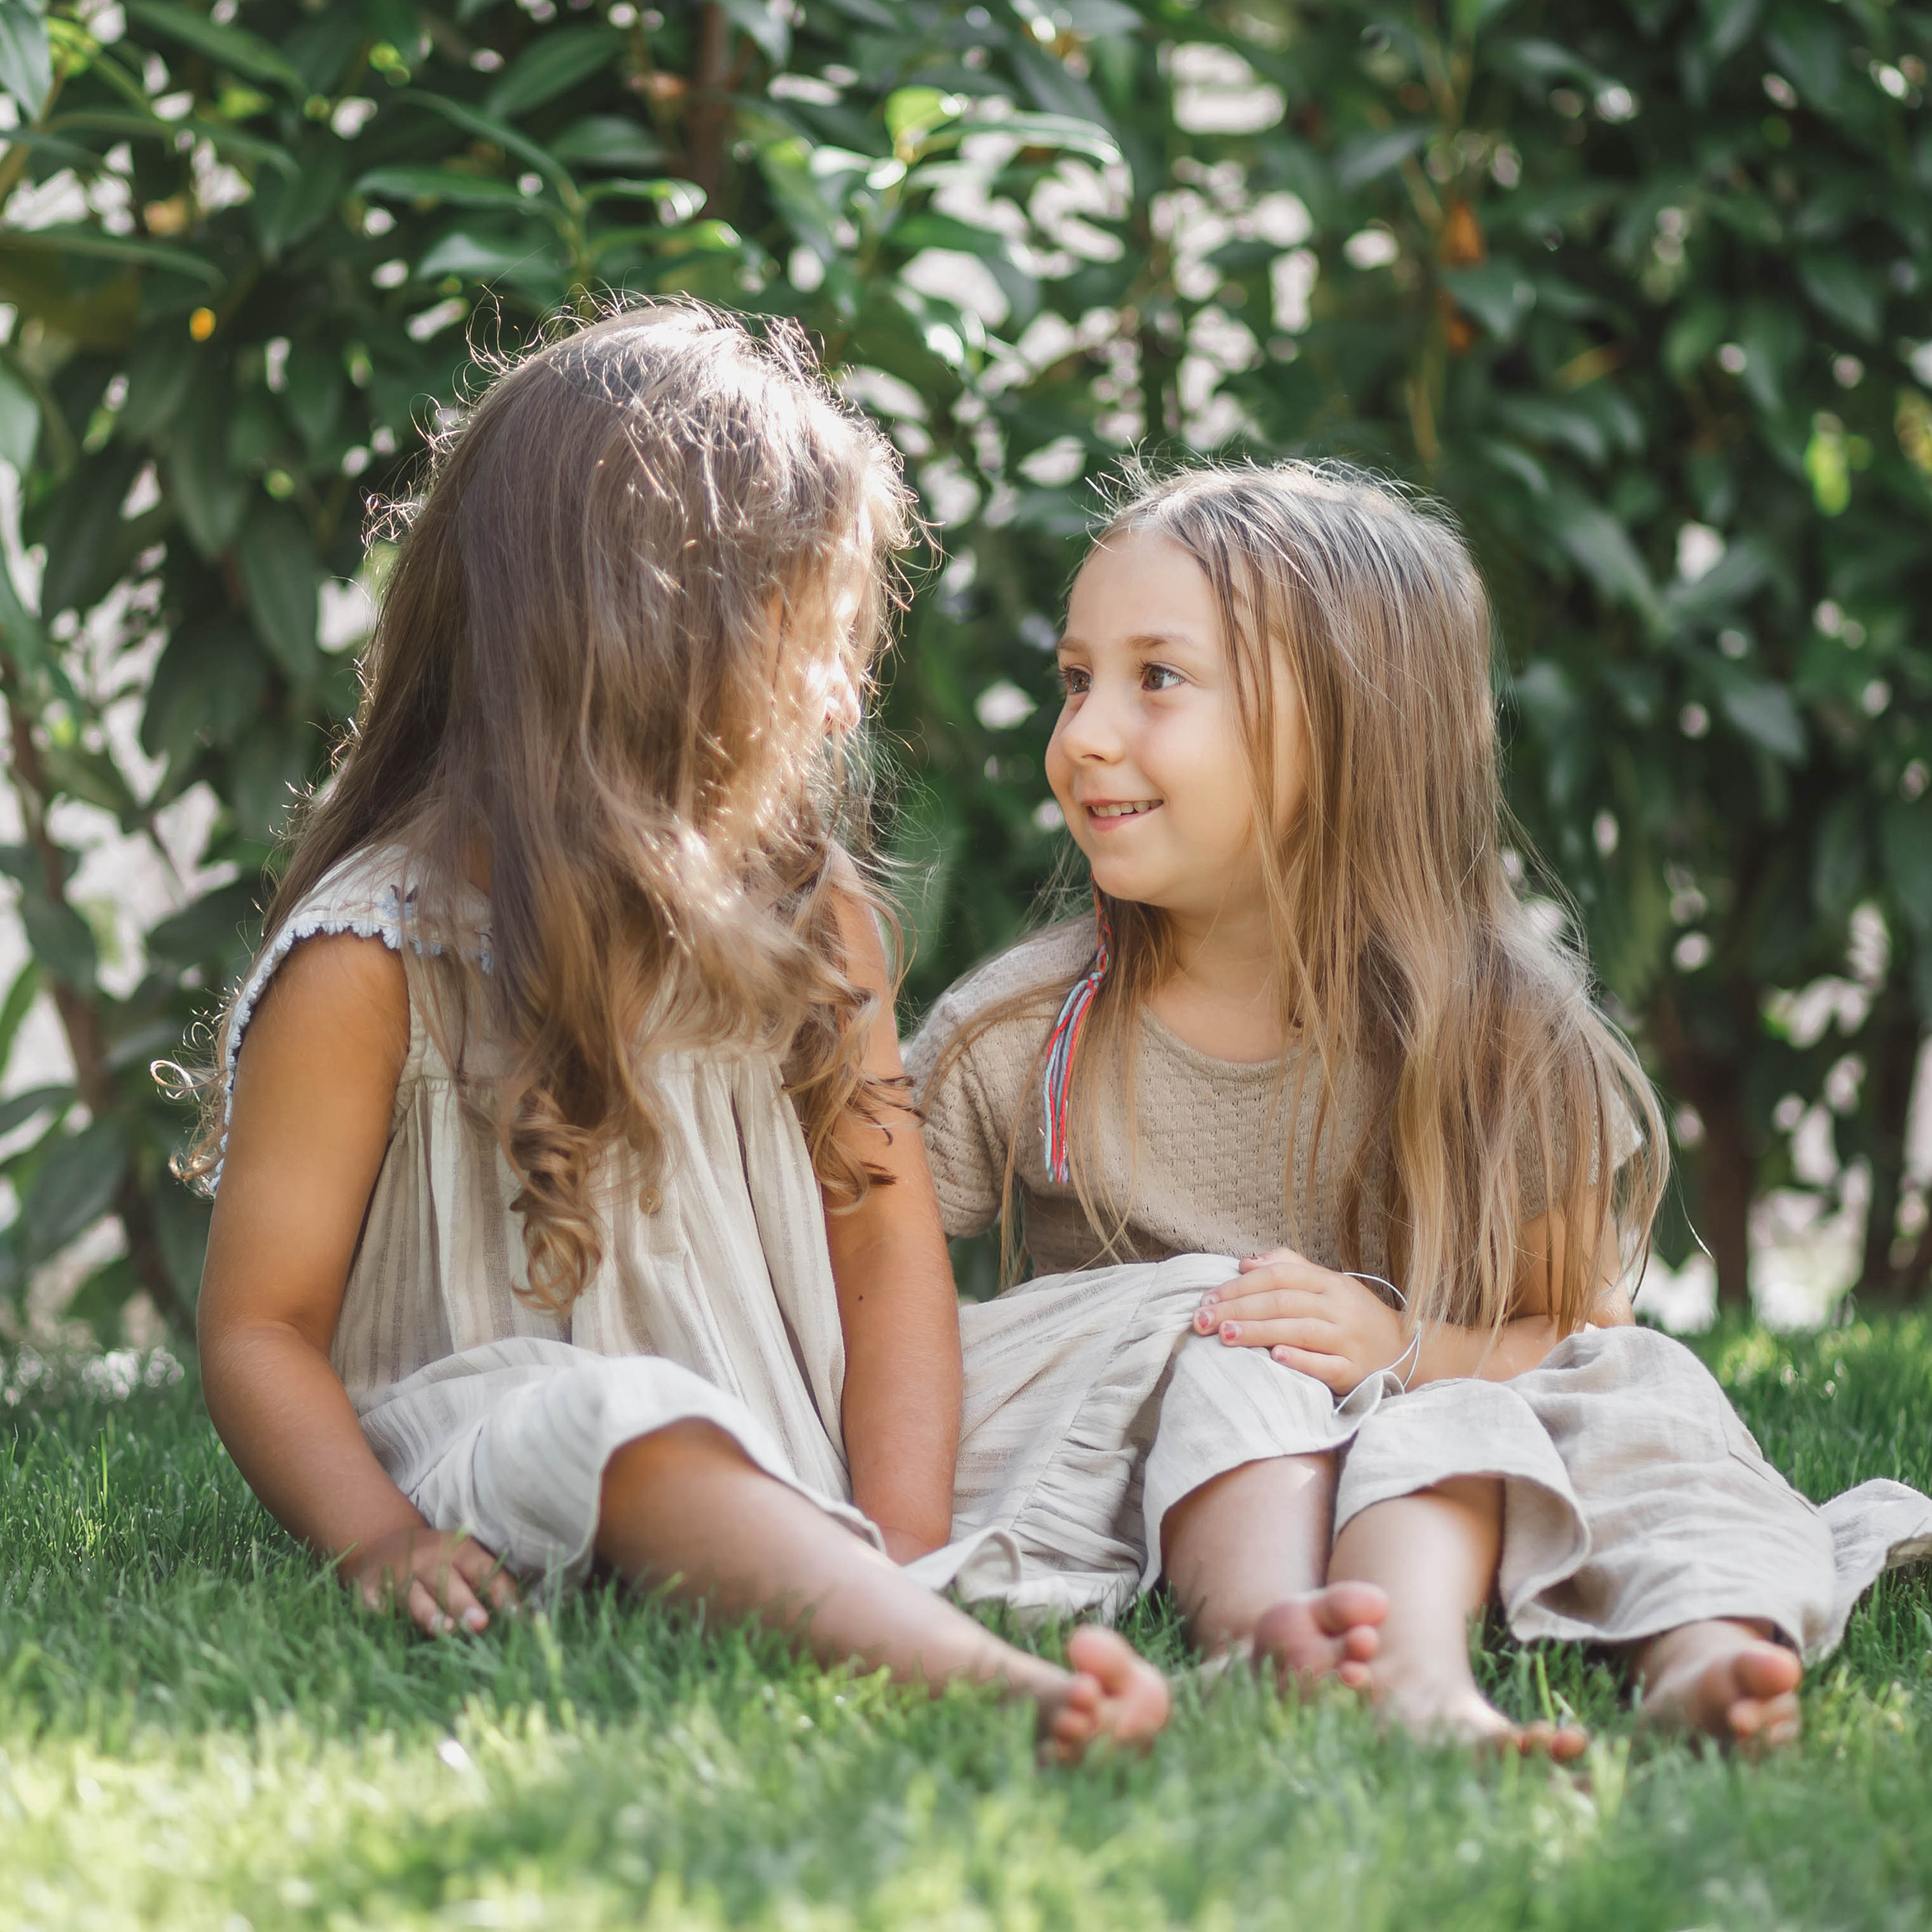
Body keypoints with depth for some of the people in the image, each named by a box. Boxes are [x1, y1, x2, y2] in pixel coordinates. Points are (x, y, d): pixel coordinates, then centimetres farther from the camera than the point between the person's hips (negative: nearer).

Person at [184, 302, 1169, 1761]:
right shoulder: (371, 963, -5)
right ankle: (997, 1681, -61)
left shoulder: (809, 920, 10)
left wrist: (896, 1548, -14)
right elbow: (262, 1328, -5)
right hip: (478, 1442, -7)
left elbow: (886, 1235, 1)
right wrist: (380, 1537, -25)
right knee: (617, 1425, -38)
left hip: (788, 1474, 7)